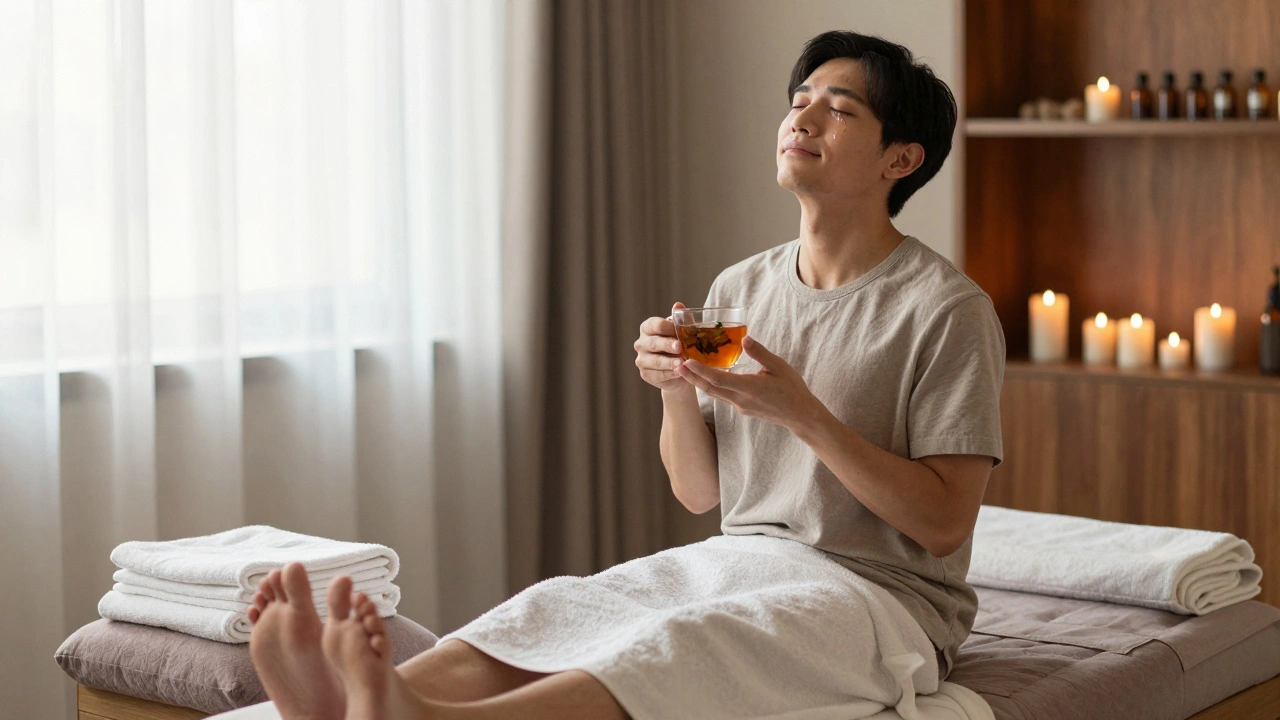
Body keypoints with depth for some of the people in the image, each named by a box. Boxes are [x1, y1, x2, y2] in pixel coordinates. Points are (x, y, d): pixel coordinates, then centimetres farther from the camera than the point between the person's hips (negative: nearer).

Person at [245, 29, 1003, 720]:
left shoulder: (948, 309, -7)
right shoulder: (740, 289, 12)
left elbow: (945, 523, -11)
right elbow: (700, 493, 14)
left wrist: (803, 413, -20)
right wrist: (676, 391, -8)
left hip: (881, 597, -6)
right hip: (738, 561, 6)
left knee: (689, 639, -37)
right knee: (562, 606, -24)